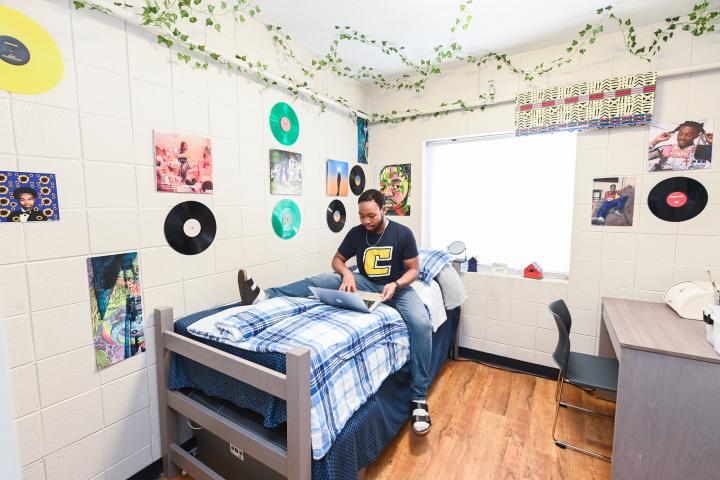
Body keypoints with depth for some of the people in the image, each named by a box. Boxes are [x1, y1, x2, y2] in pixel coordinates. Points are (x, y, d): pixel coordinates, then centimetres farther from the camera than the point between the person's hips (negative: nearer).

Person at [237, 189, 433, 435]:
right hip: (364, 284, 3)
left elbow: (414, 269, -6)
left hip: (397, 287, -2)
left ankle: (419, 398, -23)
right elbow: (337, 259, 5)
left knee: (422, 323, -31)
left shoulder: (403, 233, -10)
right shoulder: (356, 233, -2)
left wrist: (395, 285, -26)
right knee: (322, 280, -20)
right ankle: (263, 296, -28)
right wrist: (347, 273, -18)